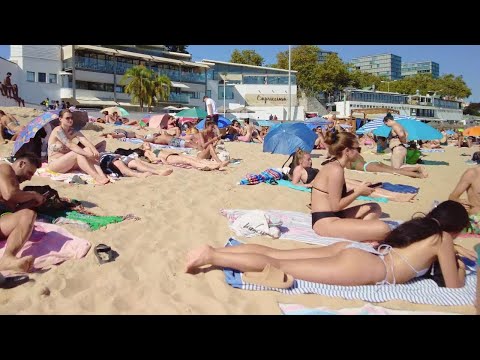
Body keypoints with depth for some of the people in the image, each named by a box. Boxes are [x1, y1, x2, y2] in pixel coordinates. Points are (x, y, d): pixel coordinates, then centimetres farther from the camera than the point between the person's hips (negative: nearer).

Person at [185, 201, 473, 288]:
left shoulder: (422, 224, 25)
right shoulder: (442, 240, 4)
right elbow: (454, 285, 9)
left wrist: (452, 249, 43)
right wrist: (461, 265, 27)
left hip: (350, 250, 7)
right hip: (361, 267, -7)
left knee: (274, 255, -1)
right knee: (275, 265, -13)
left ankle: (213, 251, -6)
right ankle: (210, 256, -17)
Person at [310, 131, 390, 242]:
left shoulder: (332, 166, 15)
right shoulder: (336, 169, -15)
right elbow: (336, 206, -16)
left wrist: (358, 190, 10)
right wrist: (358, 192, -5)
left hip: (331, 217, 11)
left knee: (375, 208, 20)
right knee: (383, 229, -24)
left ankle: (361, 232, -3)